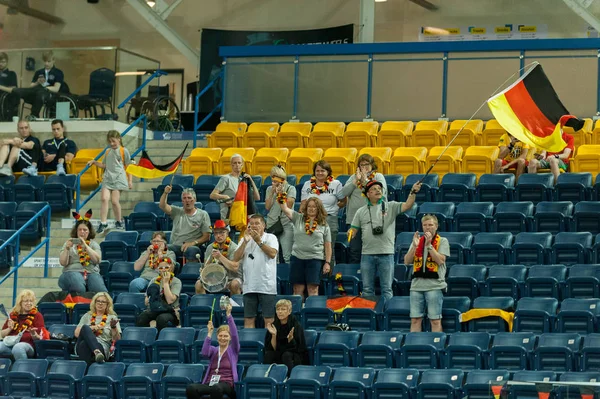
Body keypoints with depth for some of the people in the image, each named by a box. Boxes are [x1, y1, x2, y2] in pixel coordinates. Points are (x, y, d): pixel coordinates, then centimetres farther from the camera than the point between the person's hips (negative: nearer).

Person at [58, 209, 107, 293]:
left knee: (100, 291, -34)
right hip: (72, 272, -1)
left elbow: (97, 259, 1)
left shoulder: (93, 244, 20)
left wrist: (85, 246, -9)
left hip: (92, 272, 1)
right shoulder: (70, 243, 19)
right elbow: (63, 263, 8)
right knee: (79, 289, -39)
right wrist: (67, 248, -8)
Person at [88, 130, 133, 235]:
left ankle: (119, 221, 14)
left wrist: (130, 181, 2)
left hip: (118, 178, -4)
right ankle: (103, 223, -12)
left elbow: (128, 166, 5)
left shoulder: (124, 151, 3)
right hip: (107, 178, 4)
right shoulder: (108, 152, 17)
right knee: (104, 198, -13)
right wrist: (94, 162, 11)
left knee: (114, 200, -8)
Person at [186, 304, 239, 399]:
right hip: (210, 383, 3)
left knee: (216, 388, -42)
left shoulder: (233, 350, 13)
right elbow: (204, 353, -2)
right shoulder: (213, 350, 20)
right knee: (191, 388, -31)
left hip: (226, 383, -3)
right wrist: (210, 332, -8)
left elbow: (235, 335, -4)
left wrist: (228, 315, -12)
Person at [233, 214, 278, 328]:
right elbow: (236, 258, 5)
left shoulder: (270, 238, 7)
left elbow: (272, 253, -11)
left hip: (267, 286, -4)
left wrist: (259, 241, -13)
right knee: (248, 320, 2)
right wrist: (245, 242, -5)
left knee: (269, 320, -6)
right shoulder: (245, 239, 18)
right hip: (249, 287, 4)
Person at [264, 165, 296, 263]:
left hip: (286, 225, -3)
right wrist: (272, 192, -2)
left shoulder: (290, 188, 4)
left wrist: (281, 192, -6)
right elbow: (267, 207, 5)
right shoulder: (270, 189, 14)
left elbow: (288, 205, -7)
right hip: (272, 224, 4)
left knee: (287, 256, -10)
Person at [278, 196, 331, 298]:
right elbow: (285, 209, -1)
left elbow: (327, 245, 5)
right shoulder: (298, 218, 10)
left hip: (315, 259, -2)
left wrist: (327, 262, -1)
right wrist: (281, 199, -17)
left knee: (313, 289, -7)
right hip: (297, 258, 2)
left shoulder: (324, 225, 6)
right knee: (298, 289, 2)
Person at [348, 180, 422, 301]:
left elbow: (407, 206, -10)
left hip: (386, 254, -2)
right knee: (367, 289, 7)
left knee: (387, 289, 2)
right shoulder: (361, 211, 11)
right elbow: (354, 229, 11)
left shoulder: (391, 207, 5)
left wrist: (413, 192, -26)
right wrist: (351, 233, -12)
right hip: (367, 254, 2)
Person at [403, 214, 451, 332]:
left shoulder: (443, 241, 5)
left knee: (435, 320, -3)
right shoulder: (417, 240, 16)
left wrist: (429, 245, -12)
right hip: (417, 285, 4)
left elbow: (440, 260, -9)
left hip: (434, 286, -4)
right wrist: (414, 246, -6)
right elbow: (407, 261, 7)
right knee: (415, 320, 3)